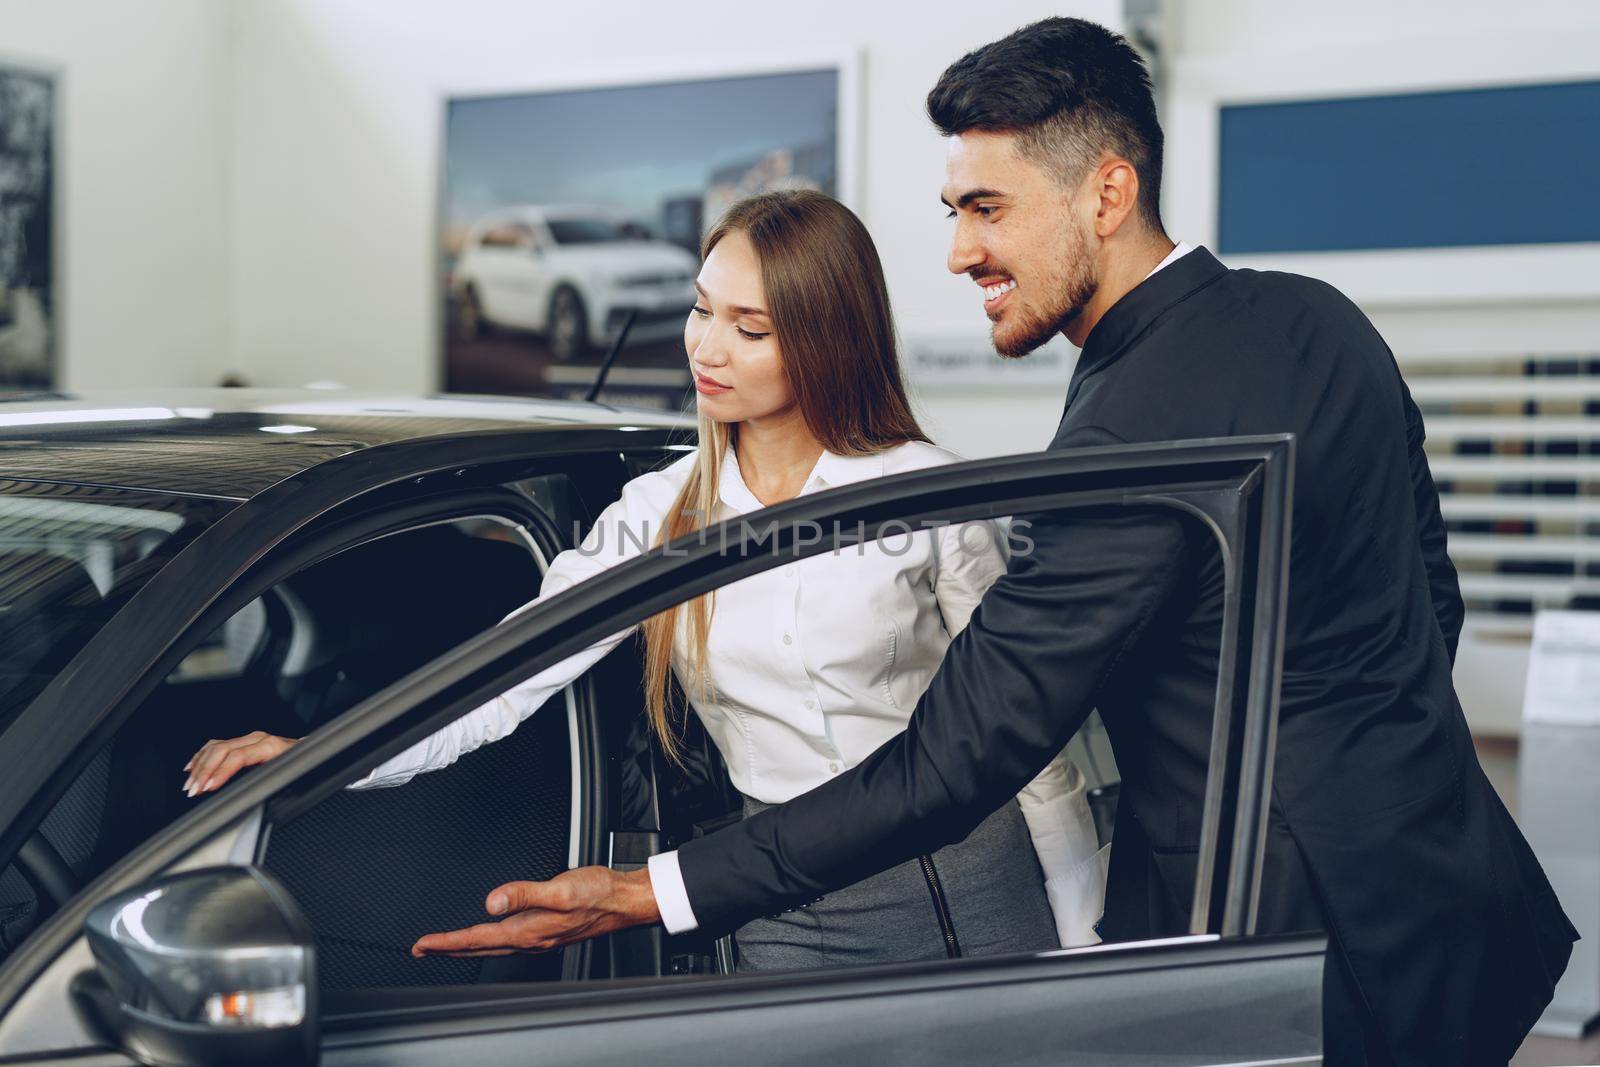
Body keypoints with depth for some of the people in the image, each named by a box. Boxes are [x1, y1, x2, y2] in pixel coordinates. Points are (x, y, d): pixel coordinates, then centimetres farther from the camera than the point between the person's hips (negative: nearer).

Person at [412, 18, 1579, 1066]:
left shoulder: (1139, 429, -25)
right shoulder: (1318, 317, 3)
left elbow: (960, 753, -27)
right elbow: (1430, 596, 15)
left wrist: (652, 895, -25)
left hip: (1304, 942, -9)